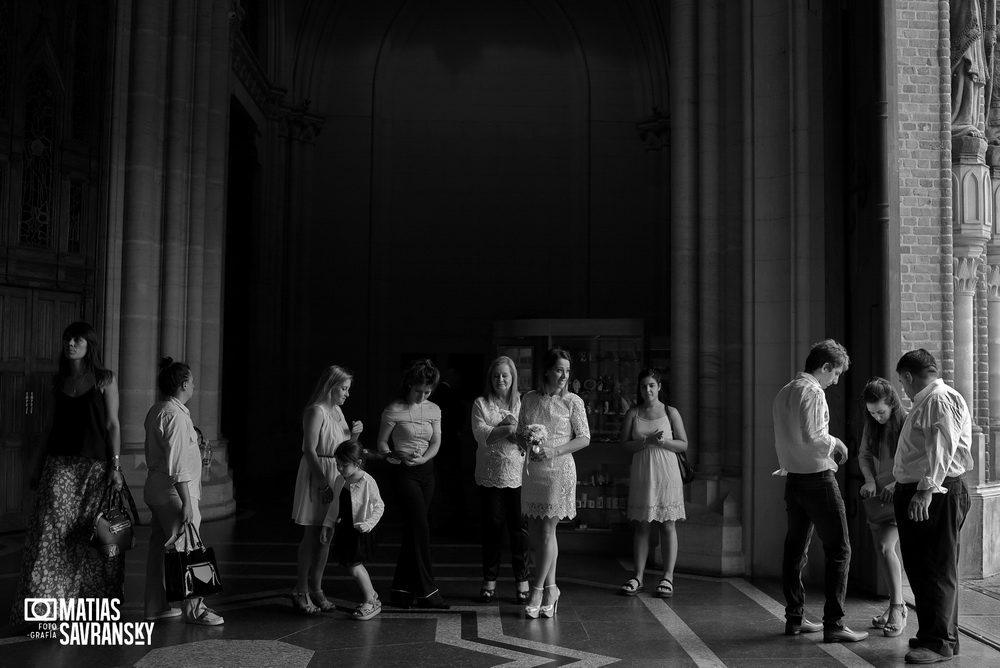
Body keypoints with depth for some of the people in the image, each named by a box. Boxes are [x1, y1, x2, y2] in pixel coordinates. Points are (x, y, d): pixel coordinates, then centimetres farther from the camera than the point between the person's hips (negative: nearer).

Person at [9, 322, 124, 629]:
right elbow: (54, 427, 18)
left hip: (94, 465, -3)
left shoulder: (105, 379, 1)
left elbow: (113, 425, -3)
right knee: (50, 533, -6)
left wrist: (115, 465, -10)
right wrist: (39, 464, 15)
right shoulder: (58, 380, 13)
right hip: (59, 465, 3)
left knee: (91, 537, 0)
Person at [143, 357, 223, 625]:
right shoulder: (175, 415, -18)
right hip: (174, 492, -10)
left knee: (159, 548, 14)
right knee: (185, 550, -6)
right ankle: (194, 609, -1)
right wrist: (187, 502, -22)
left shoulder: (156, 411, 13)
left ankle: (156, 606, 22)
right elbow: (177, 463, -22)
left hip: (156, 488, 10)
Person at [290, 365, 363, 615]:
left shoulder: (337, 411, 13)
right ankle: (301, 592, 6)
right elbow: (310, 451, -18)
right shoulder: (316, 411, -13)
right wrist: (324, 483, -22)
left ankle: (316, 589, 20)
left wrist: (355, 434, 0)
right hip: (317, 475, -8)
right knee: (312, 534, -3)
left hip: (335, 476, 8)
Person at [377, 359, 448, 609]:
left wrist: (422, 458, -15)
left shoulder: (433, 410, 8)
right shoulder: (393, 410, -6)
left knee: (412, 530, 8)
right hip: (404, 474, -5)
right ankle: (427, 591, -4)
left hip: (427, 471, 5)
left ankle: (401, 590, 16)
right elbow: (382, 443, -2)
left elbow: (436, 443, 3)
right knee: (420, 527, -11)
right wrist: (394, 455, -21)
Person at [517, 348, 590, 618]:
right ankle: (550, 588, 18)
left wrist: (554, 450, -16)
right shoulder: (529, 399, 7)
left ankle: (537, 591, 5)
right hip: (532, 470, 4)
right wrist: (528, 444, -10)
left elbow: (584, 439, -4)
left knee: (547, 532, -4)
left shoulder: (573, 401, -2)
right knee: (536, 532, 6)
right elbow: (520, 434, 13)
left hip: (559, 469, -4)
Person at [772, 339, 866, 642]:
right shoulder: (812, 392, -13)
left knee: (795, 550, 13)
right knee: (839, 550, -3)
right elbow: (811, 436, -23)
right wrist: (835, 443, -5)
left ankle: (794, 618, 20)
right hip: (818, 478, -9)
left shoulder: (784, 392, 14)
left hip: (793, 478, 9)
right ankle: (833, 623, -4)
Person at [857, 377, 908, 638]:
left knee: (885, 547, -18)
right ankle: (896, 606, 22)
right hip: (877, 494, 6)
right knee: (883, 549, 9)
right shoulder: (871, 426, 4)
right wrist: (870, 480, -10)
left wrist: (896, 483, -27)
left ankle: (897, 608, -10)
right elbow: (864, 455, 6)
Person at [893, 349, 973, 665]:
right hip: (916, 493, 11)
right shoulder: (924, 403, 20)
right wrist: (903, 485, 29)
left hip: (936, 496, -10)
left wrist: (926, 490, -30)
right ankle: (932, 632, 25)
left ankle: (940, 642, -3)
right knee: (919, 567, 15)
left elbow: (942, 448, -23)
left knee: (936, 569, -7)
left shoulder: (941, 399, -12)